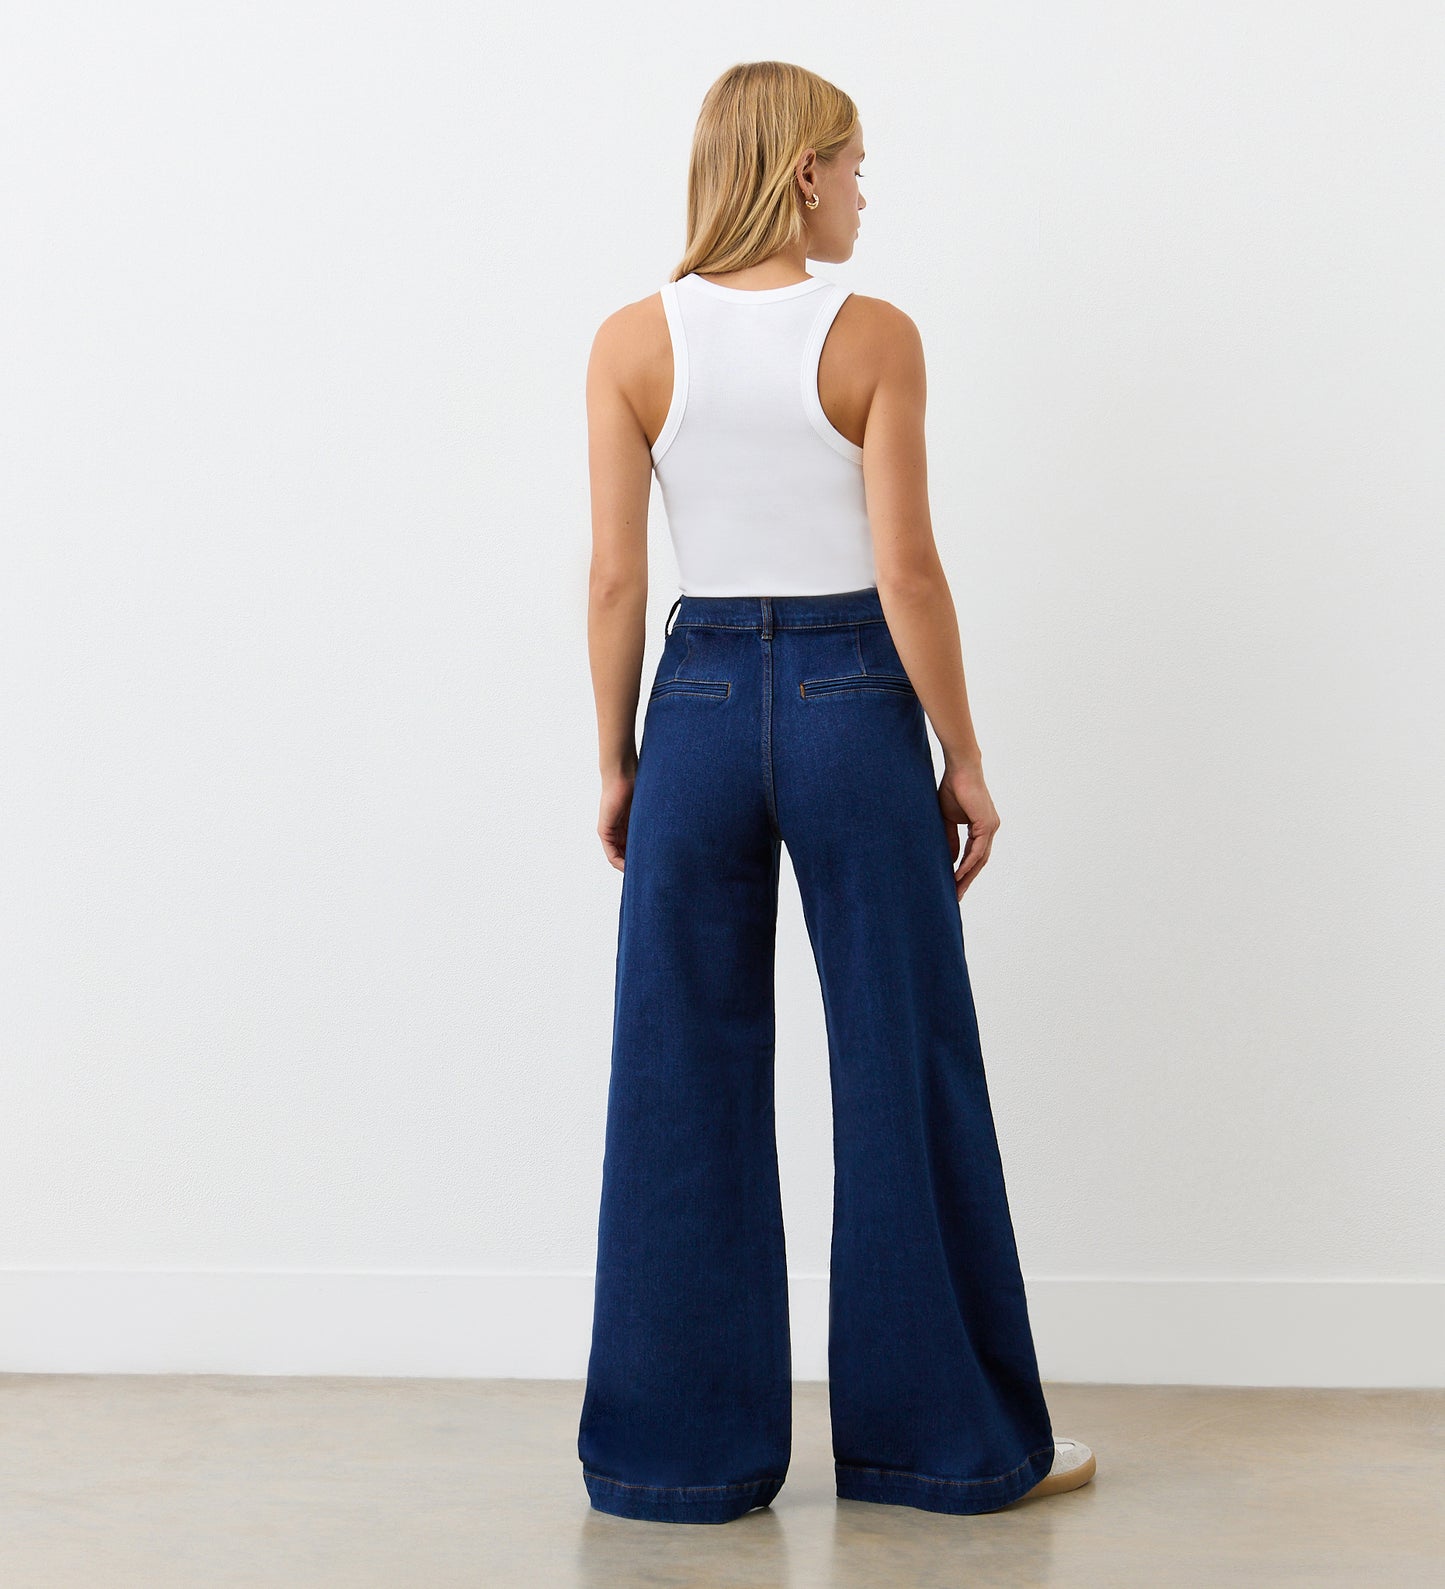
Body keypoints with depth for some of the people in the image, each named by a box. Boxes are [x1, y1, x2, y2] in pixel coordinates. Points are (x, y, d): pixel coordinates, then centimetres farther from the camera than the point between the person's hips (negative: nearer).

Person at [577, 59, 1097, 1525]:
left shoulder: (635, 343, -1)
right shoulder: (872, 336, -8)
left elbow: (615, 577, -1)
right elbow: (906, 572, -10)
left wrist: (616, 760, 8)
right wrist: (962, 756, -1)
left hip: (701, 704, 2)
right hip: (852, 702, -2)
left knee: (682, 1087, 9)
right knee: (903, 1072, 7)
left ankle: (685, 1448, 15)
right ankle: (948, 1438, 17)